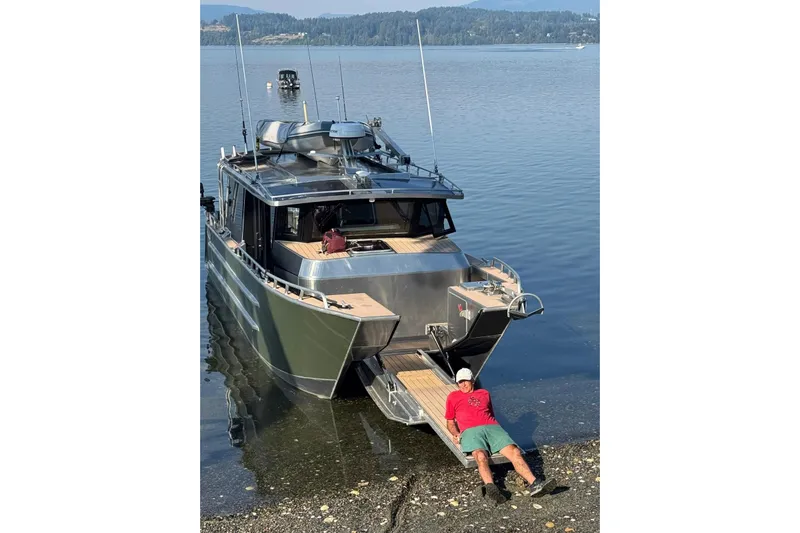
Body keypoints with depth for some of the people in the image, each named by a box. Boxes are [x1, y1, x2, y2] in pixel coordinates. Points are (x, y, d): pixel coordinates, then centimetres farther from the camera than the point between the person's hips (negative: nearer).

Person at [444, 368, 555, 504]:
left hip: (492, 427, 3)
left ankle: (534, 484, -38)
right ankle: (490, 488, -56)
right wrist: (456, 434, 2)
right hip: (471, 431, -2)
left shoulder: (484, 393, 30)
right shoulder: (453, 397, 25)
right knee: (481, 456, -36)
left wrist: (497, 430, 9)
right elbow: (450, 422, 24)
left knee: (514, 452, -24)